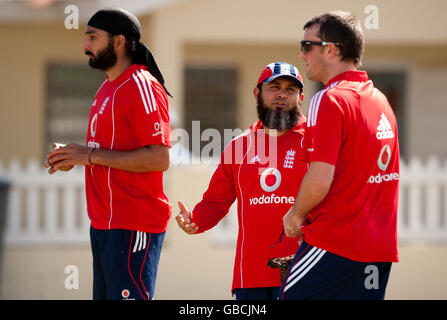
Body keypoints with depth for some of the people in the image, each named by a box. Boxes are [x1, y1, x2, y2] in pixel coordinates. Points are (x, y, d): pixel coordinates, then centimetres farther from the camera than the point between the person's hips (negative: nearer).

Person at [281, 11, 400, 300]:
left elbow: (320, 179, -19)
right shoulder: (380, 99, 15)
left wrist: (296, 215, -2)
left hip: (336, 243, -8)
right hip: (380, 248, 8)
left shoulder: (330, 100, -11)